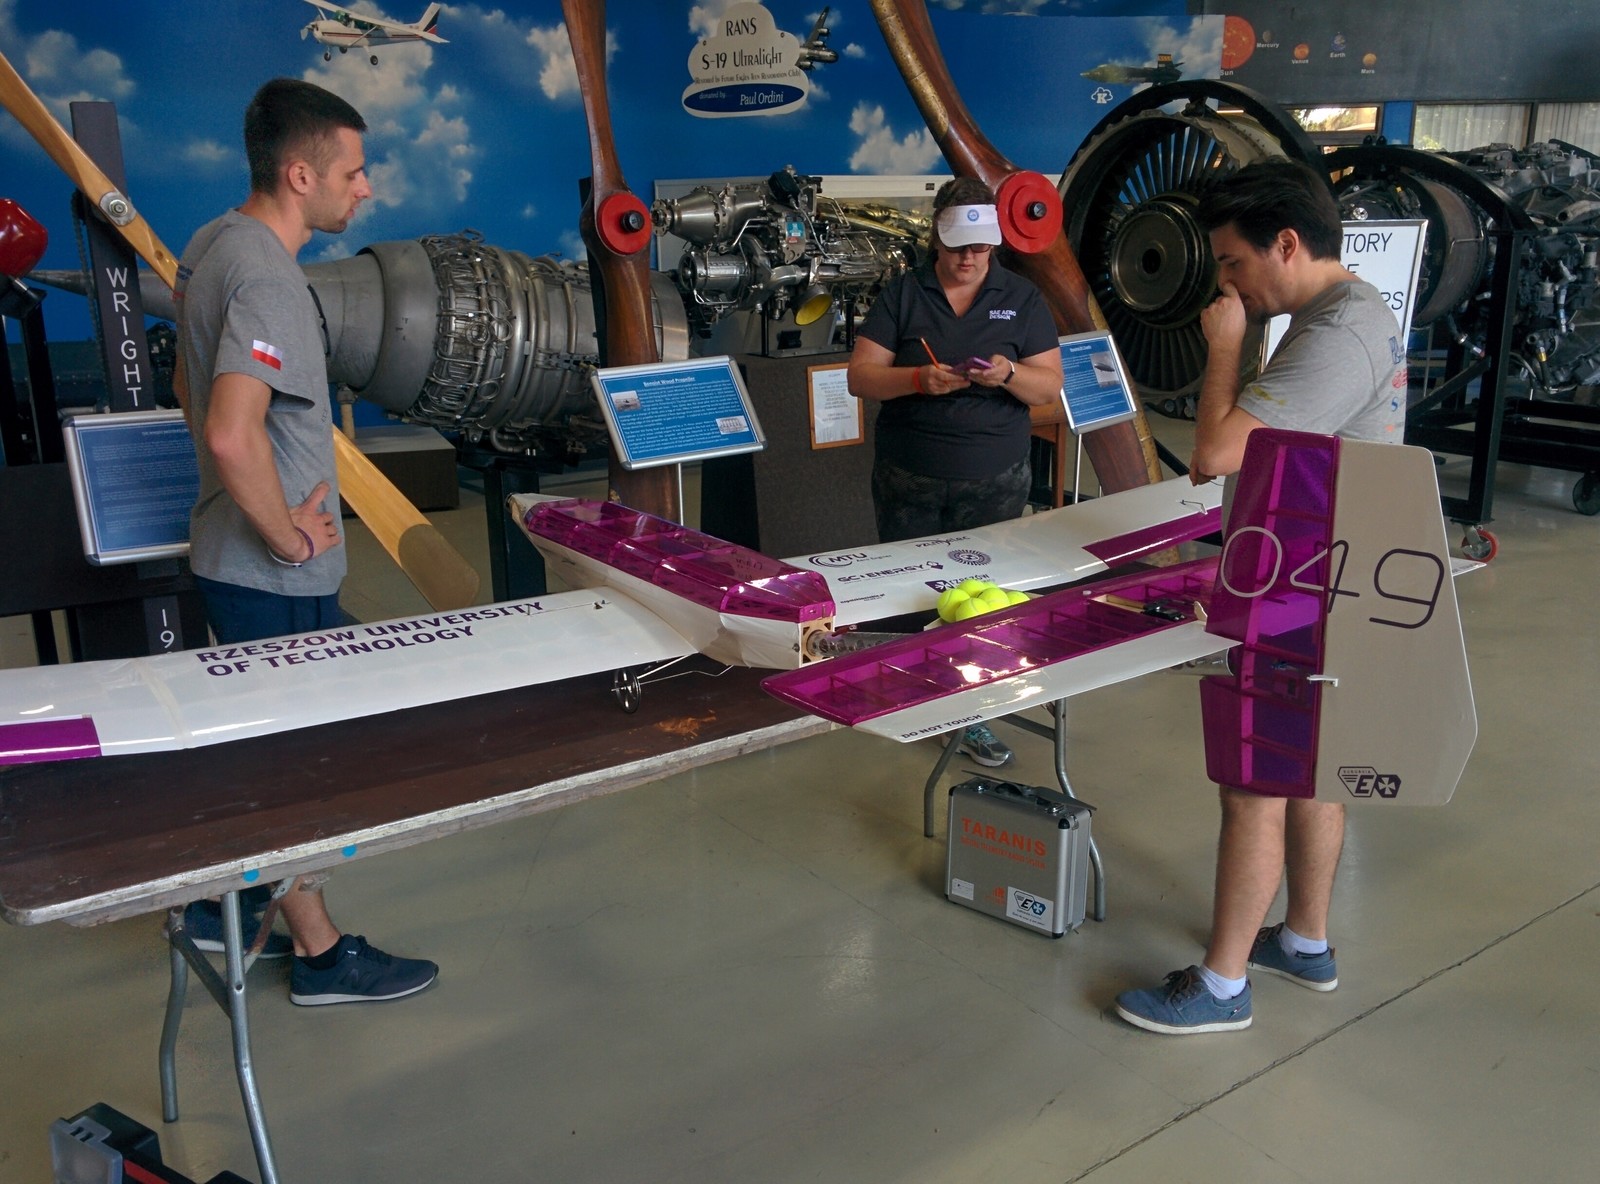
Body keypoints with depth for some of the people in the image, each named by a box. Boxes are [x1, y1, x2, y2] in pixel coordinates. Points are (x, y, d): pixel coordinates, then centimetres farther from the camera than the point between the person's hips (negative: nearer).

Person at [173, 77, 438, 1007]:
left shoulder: (212, 246, 8)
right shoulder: (269, 279, -24)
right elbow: (233, 434, -36)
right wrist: (287, 536, -21)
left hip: (233, 555, 9)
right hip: (280, 577, -9)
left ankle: (220, 904, 38)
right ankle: (323, 956, 19)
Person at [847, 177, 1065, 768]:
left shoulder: (1021, 298, 5)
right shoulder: (901, 294, 3)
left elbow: (1050, 386, 2)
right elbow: (860, 377, -3)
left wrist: (1008, 374, -19)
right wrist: (918, 379, -21)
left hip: (995, 482, 0)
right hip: (908, 481, 0)